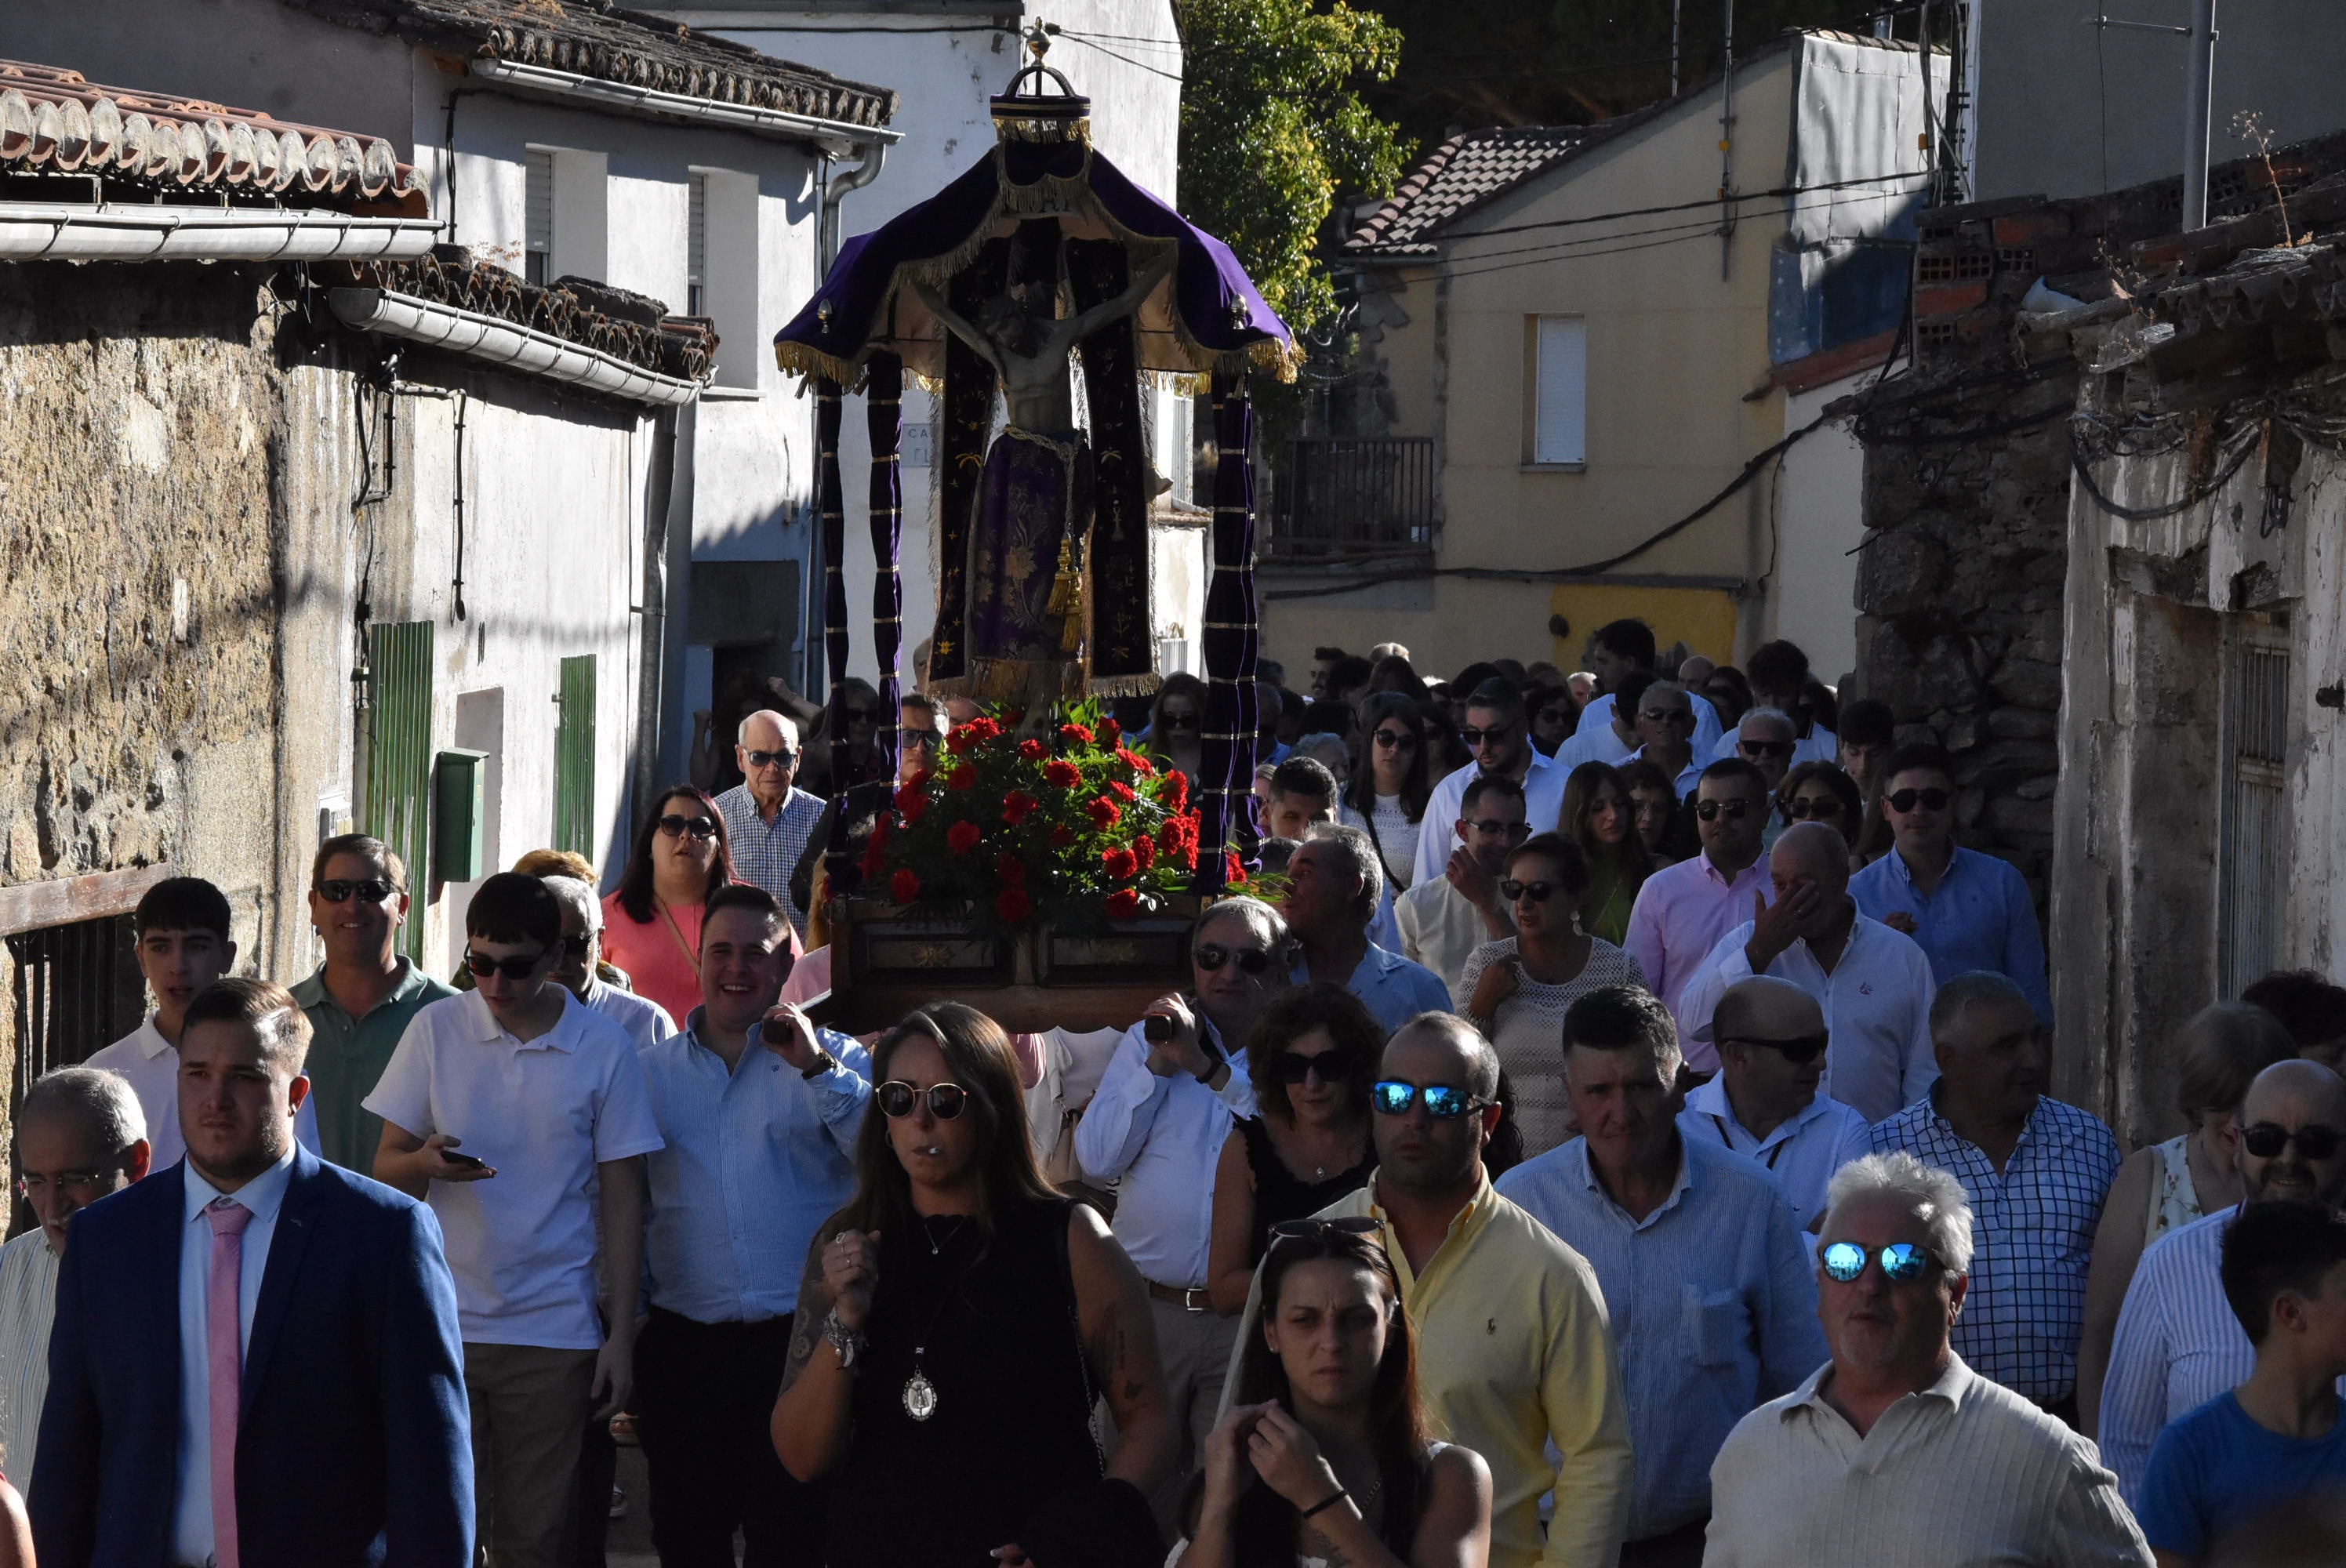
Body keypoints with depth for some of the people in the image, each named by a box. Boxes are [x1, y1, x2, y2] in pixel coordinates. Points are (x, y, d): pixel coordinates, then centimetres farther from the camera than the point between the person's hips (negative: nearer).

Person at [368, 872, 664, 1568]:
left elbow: (622, 1198, 4)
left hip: (555, 1333, -1)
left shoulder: (604, 1048, 1)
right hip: (443, 1321, 1)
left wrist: (622, 1333, 0)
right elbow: (387, 1169, 6)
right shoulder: (436, 1029, 3)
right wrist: (424, 1164, -19)